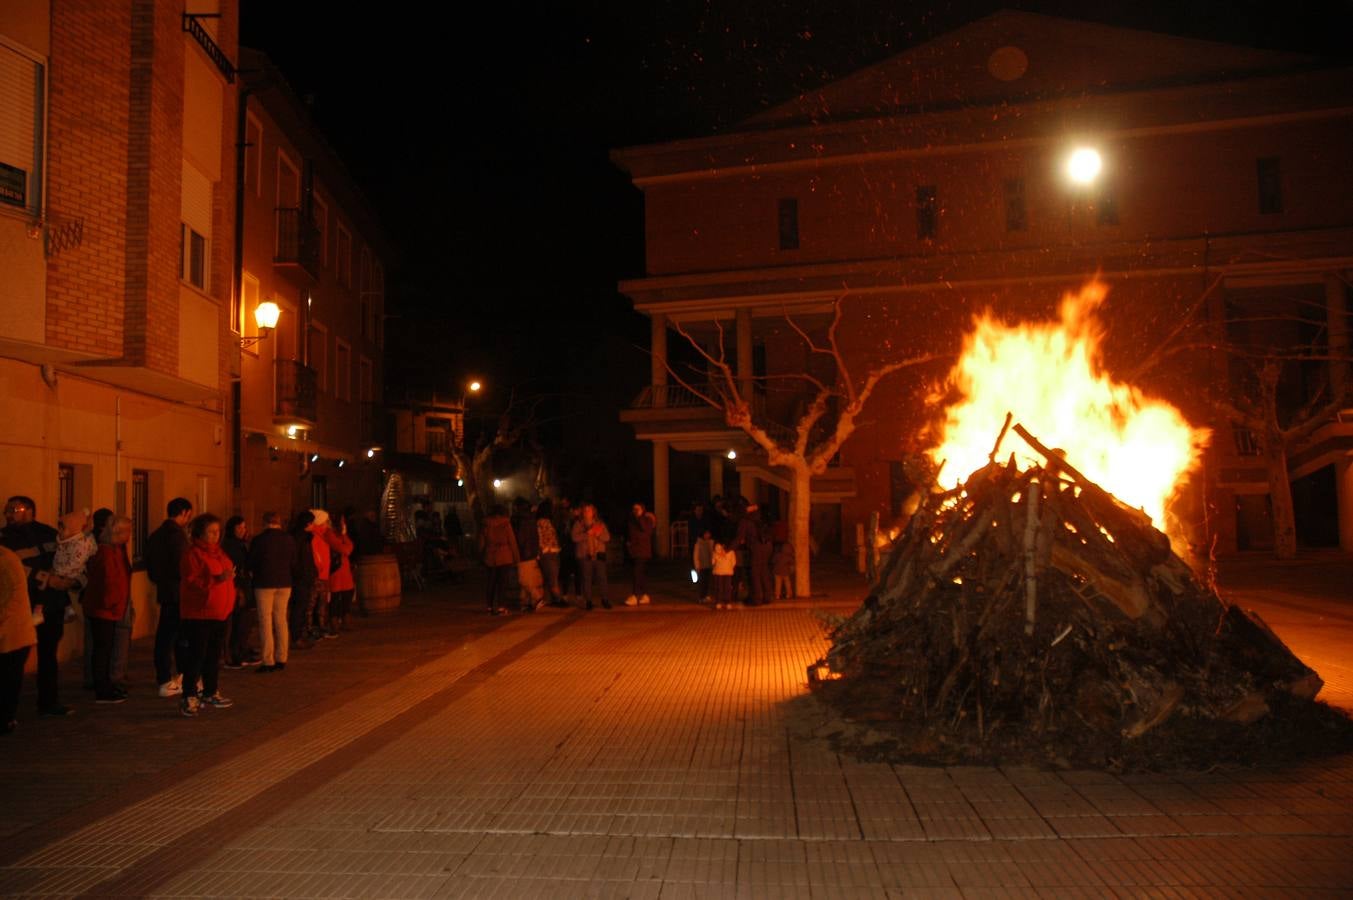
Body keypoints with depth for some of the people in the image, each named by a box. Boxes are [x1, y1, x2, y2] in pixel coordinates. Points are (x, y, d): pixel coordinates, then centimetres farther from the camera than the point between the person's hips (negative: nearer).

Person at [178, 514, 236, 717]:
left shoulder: (219, 552, 14)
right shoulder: (193, 554, -11)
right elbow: (192, 583, -20)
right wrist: (217, 579, -27)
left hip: (219, 613, 8)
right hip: (198, 614, -8)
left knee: (214, 655, 14)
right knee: (196, 655, -5)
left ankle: (211, 693, 25)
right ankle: (189, 698, 0)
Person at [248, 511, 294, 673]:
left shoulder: (259, 540, -11)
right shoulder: (289, 539, 0)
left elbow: (251, 564, -2)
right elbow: (293, 563, 6)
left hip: (264, 584, -4)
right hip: (284, 583, 4)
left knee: (265, 621, 1)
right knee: (281, 620, 11)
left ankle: (268, 661, 0)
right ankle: (281, 659, 12)